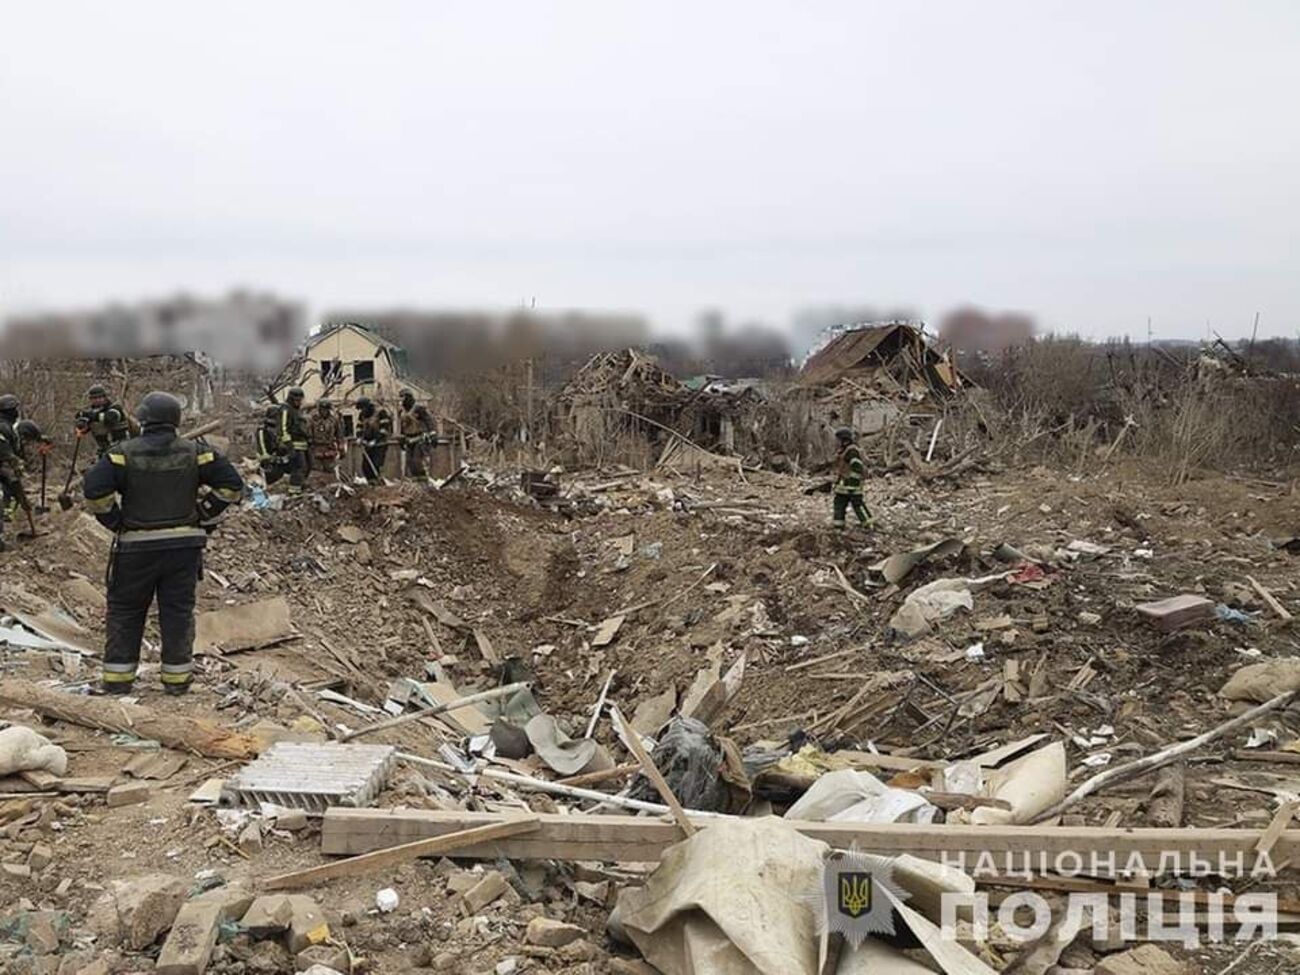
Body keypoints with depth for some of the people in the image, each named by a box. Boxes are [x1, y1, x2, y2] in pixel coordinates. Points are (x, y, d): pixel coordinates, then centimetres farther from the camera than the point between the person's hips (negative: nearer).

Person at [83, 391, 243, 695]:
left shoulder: (123, 453, -7)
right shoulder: (196, 453, -1)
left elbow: (94, 489, -16)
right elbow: (232, 485, -3)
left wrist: (114, 522, -2)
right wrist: (205, 517, 6)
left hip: (136, 546, -1)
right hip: (185, 544, 2)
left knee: (125, 611, 11)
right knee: (178, 611, 9)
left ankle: (118, 678, 14)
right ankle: (177, 677, 13)